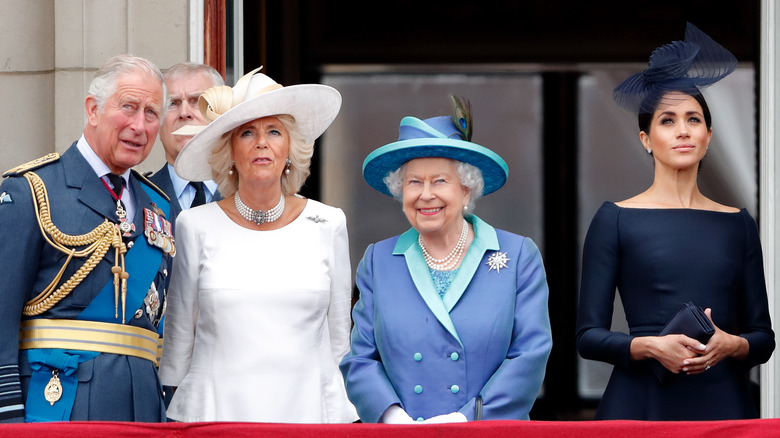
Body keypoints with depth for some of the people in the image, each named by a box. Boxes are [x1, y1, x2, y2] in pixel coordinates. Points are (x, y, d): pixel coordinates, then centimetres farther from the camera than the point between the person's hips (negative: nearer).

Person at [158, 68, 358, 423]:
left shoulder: (328, 225, 5)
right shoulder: (196, 226, 2)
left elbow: (337, 336, 11)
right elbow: (179, 334, 10)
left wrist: (338, 421, 11)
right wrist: (174, 415, 14)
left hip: (308, 411, 1)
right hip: (213, 415, -1)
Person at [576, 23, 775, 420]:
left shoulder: (737, 224, 10)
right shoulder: (615, 220, 2)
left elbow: (763, 336, 10)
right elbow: (589, 335, -2)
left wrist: (731, 344, -11)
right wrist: (650, 346, -18)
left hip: (722, 402, 2)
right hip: (641, 402, -2)